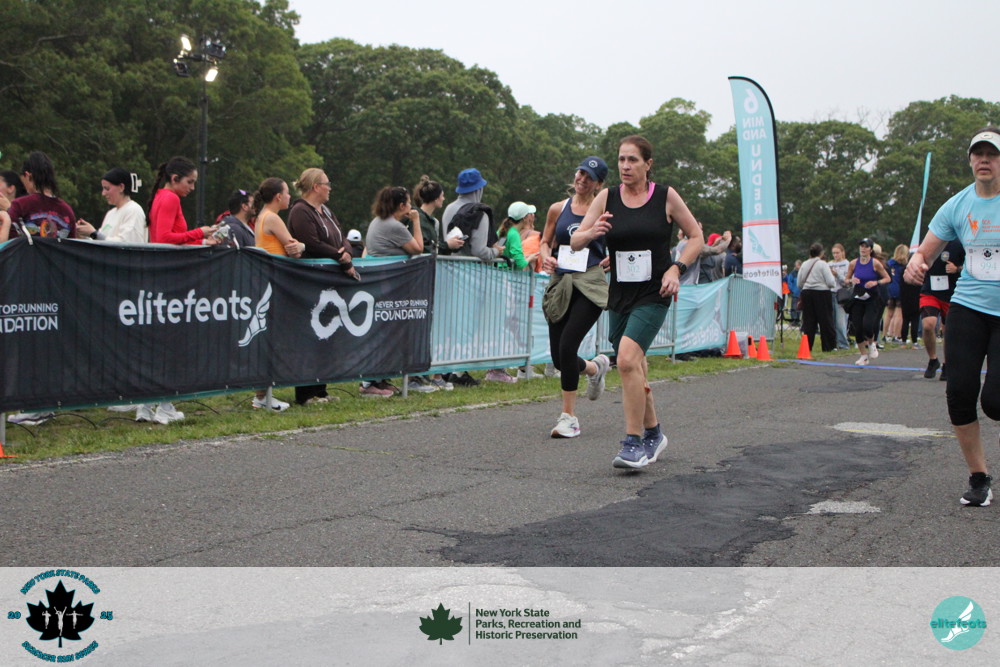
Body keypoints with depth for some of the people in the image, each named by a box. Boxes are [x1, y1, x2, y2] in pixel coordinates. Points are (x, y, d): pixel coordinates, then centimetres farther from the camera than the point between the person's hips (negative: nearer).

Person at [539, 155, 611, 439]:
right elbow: (545, 242, 19)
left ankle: (569, 417, -5)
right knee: (559, 359, 4)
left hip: (590, 284, -4)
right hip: (560, 284, 4)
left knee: (567, 346, -17)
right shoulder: (558, 209, 11)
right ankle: (595, 367, 40)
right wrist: (545, 257, -3)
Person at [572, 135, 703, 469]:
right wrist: (592, 233, -20)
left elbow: (696, 237, 6)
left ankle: (633, 443, -14)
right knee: (633, 370, 13)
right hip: (619, 294, 4)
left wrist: (676, 269, -9)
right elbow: (574, 242, 3)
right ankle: (653, 434, 35)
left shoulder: (666, 196, -2)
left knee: (627, 359, -22)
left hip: (653, 294, -4)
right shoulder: (607, 198, 4)